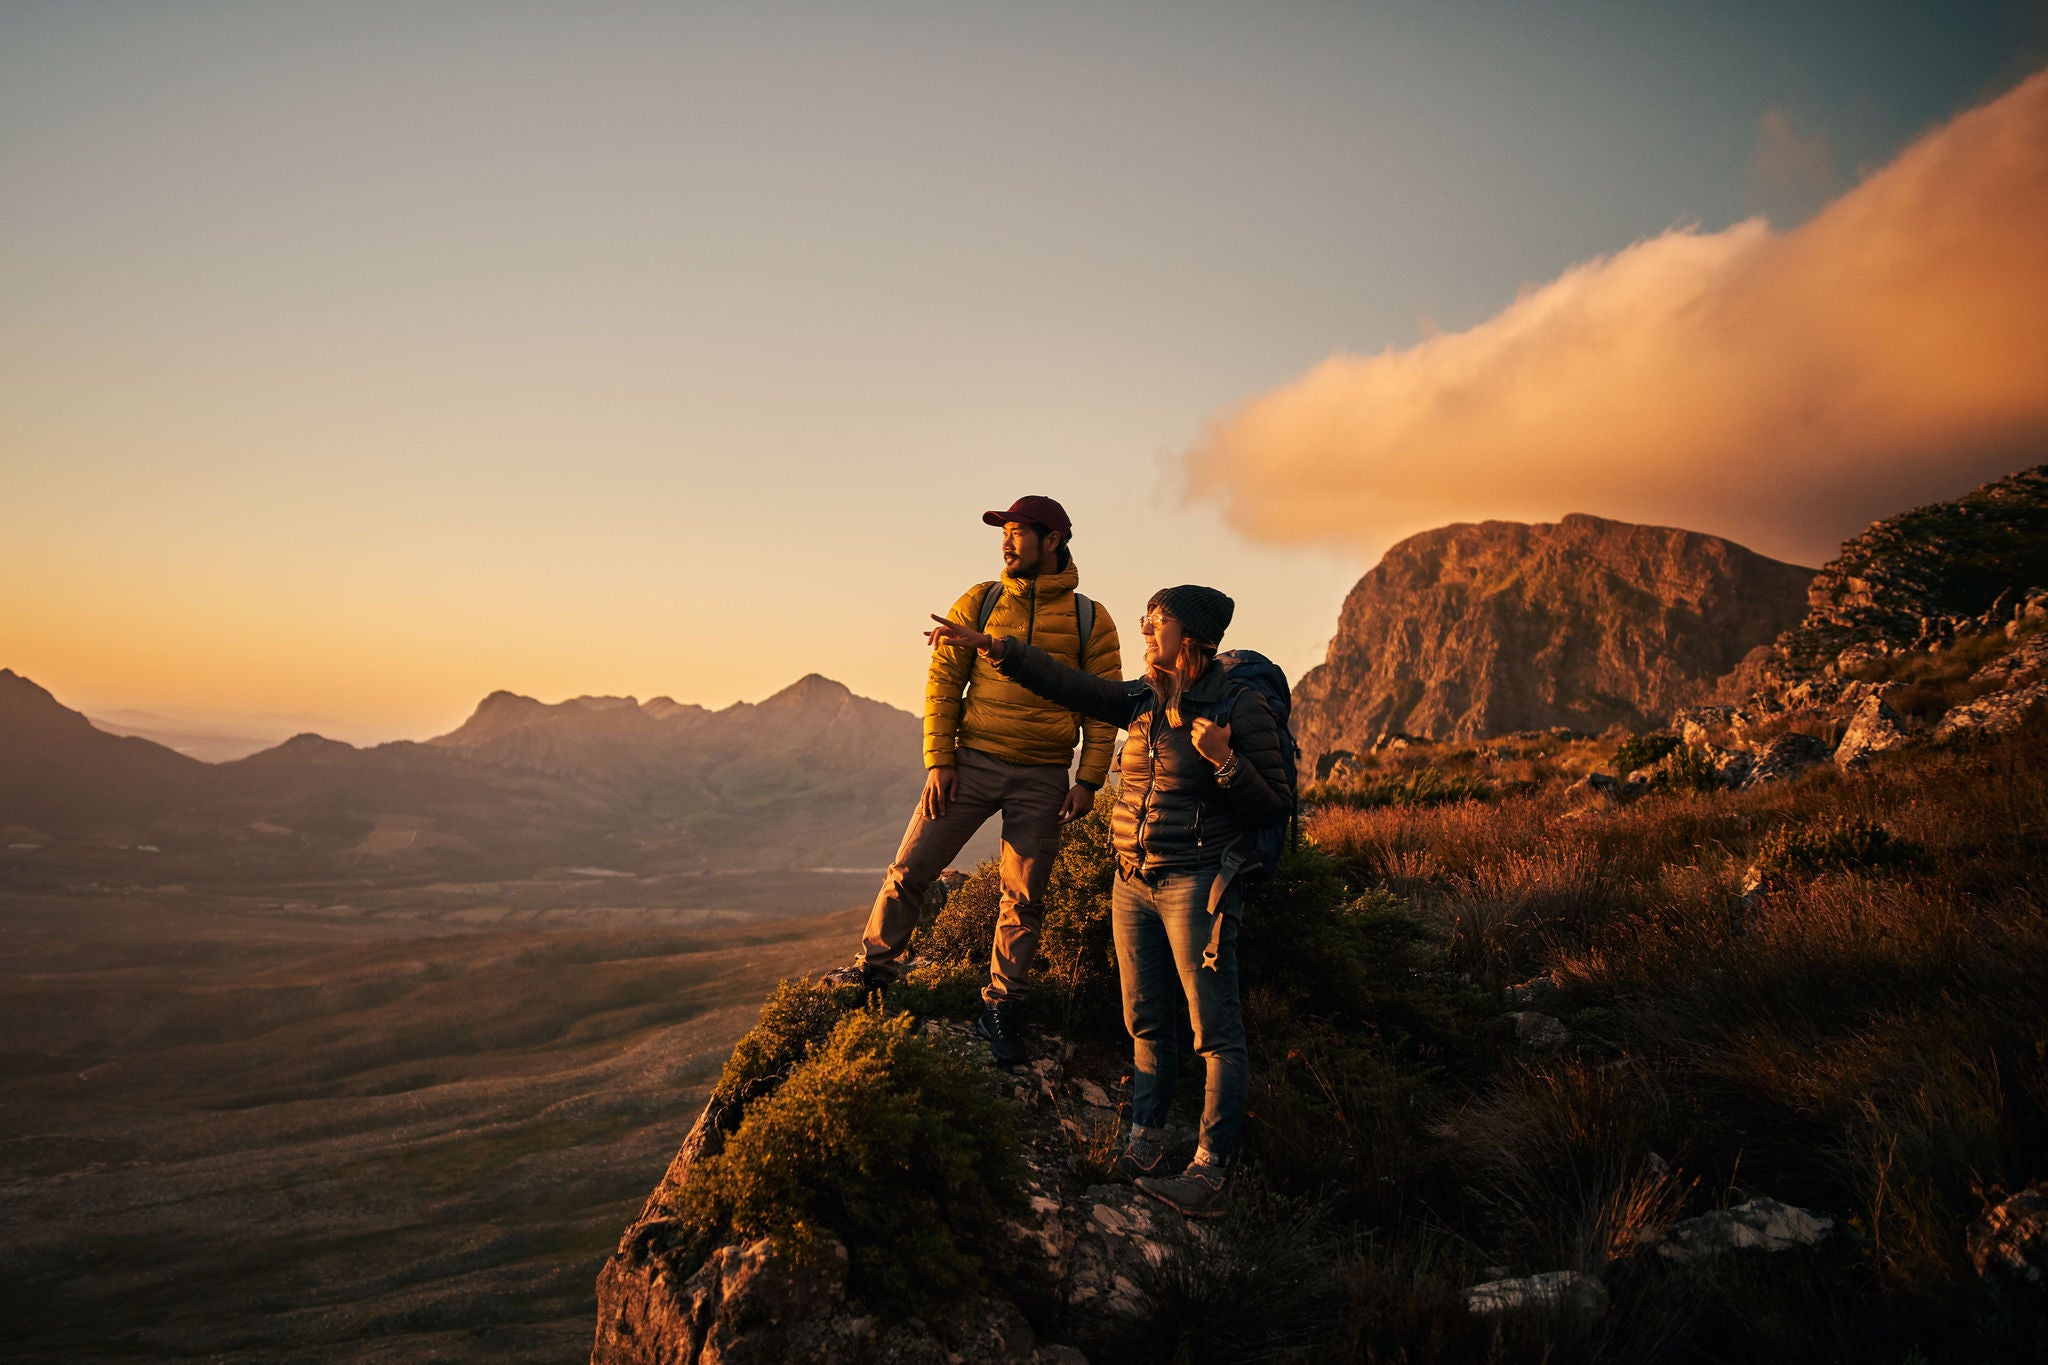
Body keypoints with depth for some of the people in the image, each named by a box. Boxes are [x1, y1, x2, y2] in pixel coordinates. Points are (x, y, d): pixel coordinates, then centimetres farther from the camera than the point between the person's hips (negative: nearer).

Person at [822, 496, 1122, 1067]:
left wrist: (1088, 779, -6)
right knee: (911, 869, -1)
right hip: (972, 762, 1)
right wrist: (938, 759, -6)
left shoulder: (1089, 619, 2)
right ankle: (875, 965, 20)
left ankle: (999, 1008, 19)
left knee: (1024, 899, 6)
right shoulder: (979, 603, 4)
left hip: (1042, 780, 0)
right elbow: (943, 681, 3)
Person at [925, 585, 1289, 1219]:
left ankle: (1210, 1173, -1)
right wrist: (989, 644, 6)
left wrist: (1223, 761, -22)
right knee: (1146, 1022, 12)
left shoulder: (1242, 709, -8)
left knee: (1215, 1031, -4)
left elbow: (1277, 805, -7)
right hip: (1133, 882, 7)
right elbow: (1069, 684, 10)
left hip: (1195, 884, -7)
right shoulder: (1143, 702, 10)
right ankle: (1145, 1142, 22)